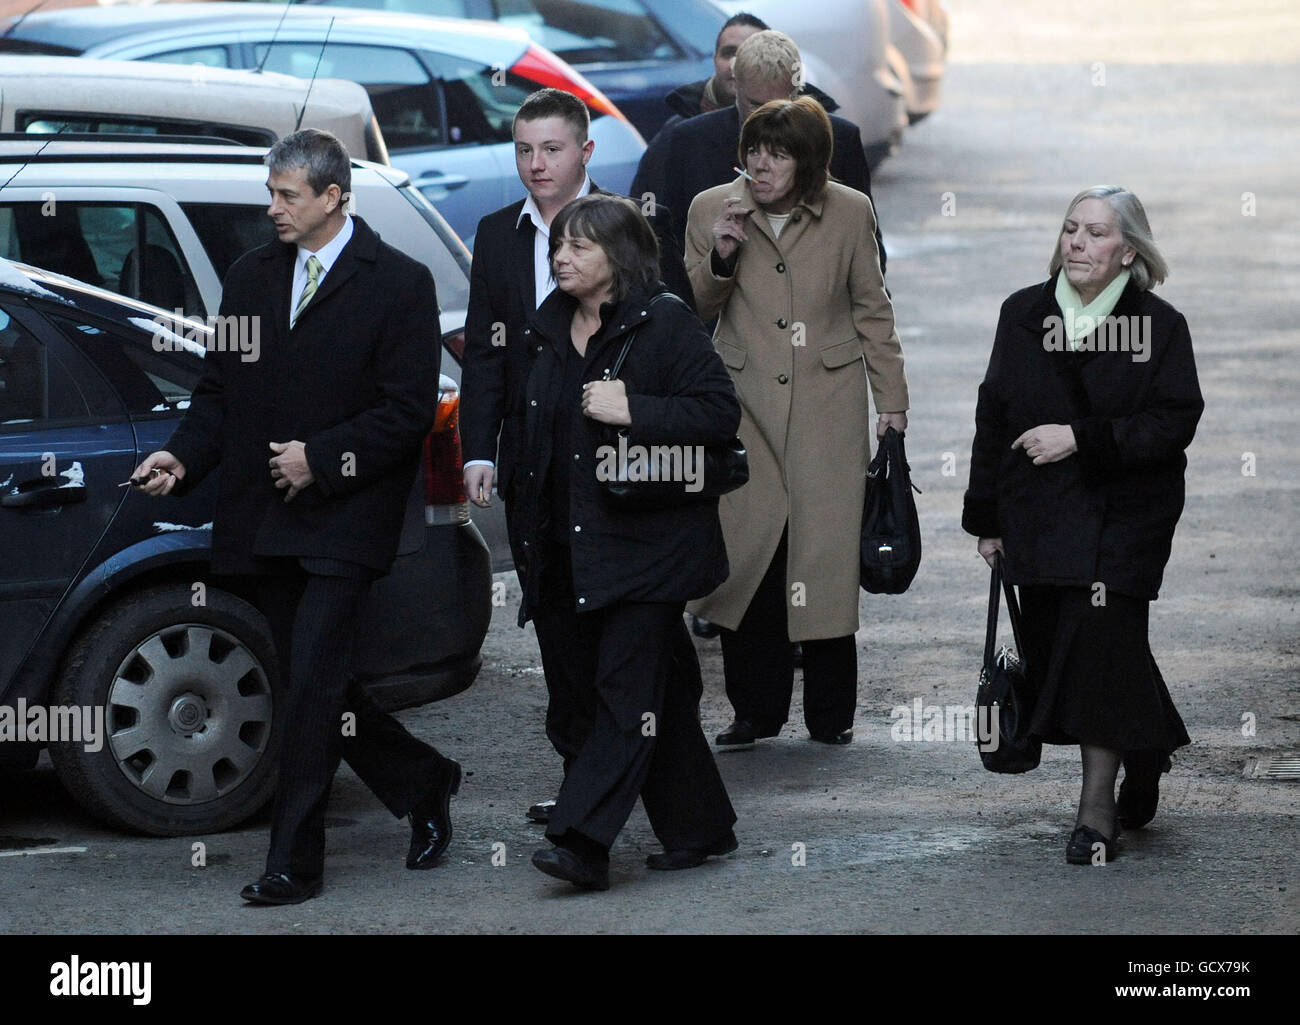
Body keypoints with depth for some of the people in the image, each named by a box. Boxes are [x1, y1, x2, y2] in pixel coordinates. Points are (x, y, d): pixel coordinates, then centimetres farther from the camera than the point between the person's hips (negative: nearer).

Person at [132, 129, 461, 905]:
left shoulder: (399, 284, -4)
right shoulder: (252, 276, 12)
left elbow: (409, 411, -8)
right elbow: (220, 389, 14)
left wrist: (321, 457, -15)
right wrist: (183, 456, -4)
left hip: (343, 520, -6)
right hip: (262, 521, 6)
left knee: (312, 684, -11)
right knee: (312, 683, 9)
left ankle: (295, 862, -6)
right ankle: (423, 783, 30)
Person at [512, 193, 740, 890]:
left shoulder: (666, 323, -8)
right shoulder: (548, 330, 13)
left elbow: (720, 412, -13)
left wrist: (633, 410, -22)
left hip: (646, 542, -7)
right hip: (571, 546, 7)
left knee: (627, 689, -11)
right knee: (658, 693, 11)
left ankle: (582, 838, -19)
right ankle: (699, 828, 21)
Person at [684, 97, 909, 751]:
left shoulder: (850, 213, 0)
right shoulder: (711, 211, 1)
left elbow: (872, 310, 9)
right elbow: (694, 309, 7)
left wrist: (892, 400, 8)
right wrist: (720, 257, -13)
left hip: (828, 405, -1)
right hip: (744, 403, 1)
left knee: (826, 550, -1)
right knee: (746, 550, -4)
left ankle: (830, 714, 9)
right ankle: (755, 711, 7)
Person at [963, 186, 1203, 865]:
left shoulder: (1160, 326, -4)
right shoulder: (1024, 314, 6)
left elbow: (1174, 423, -10)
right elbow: (994, 418, 10)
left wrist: (1082, 438, -20)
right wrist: (986, 518, 9)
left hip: (1125, 517, -4)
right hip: (1041, 518, 5)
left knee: (1100, 642, -15)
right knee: (1049, 647, 7)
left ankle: (1096, 812, -9)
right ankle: (1144, 754, 32)